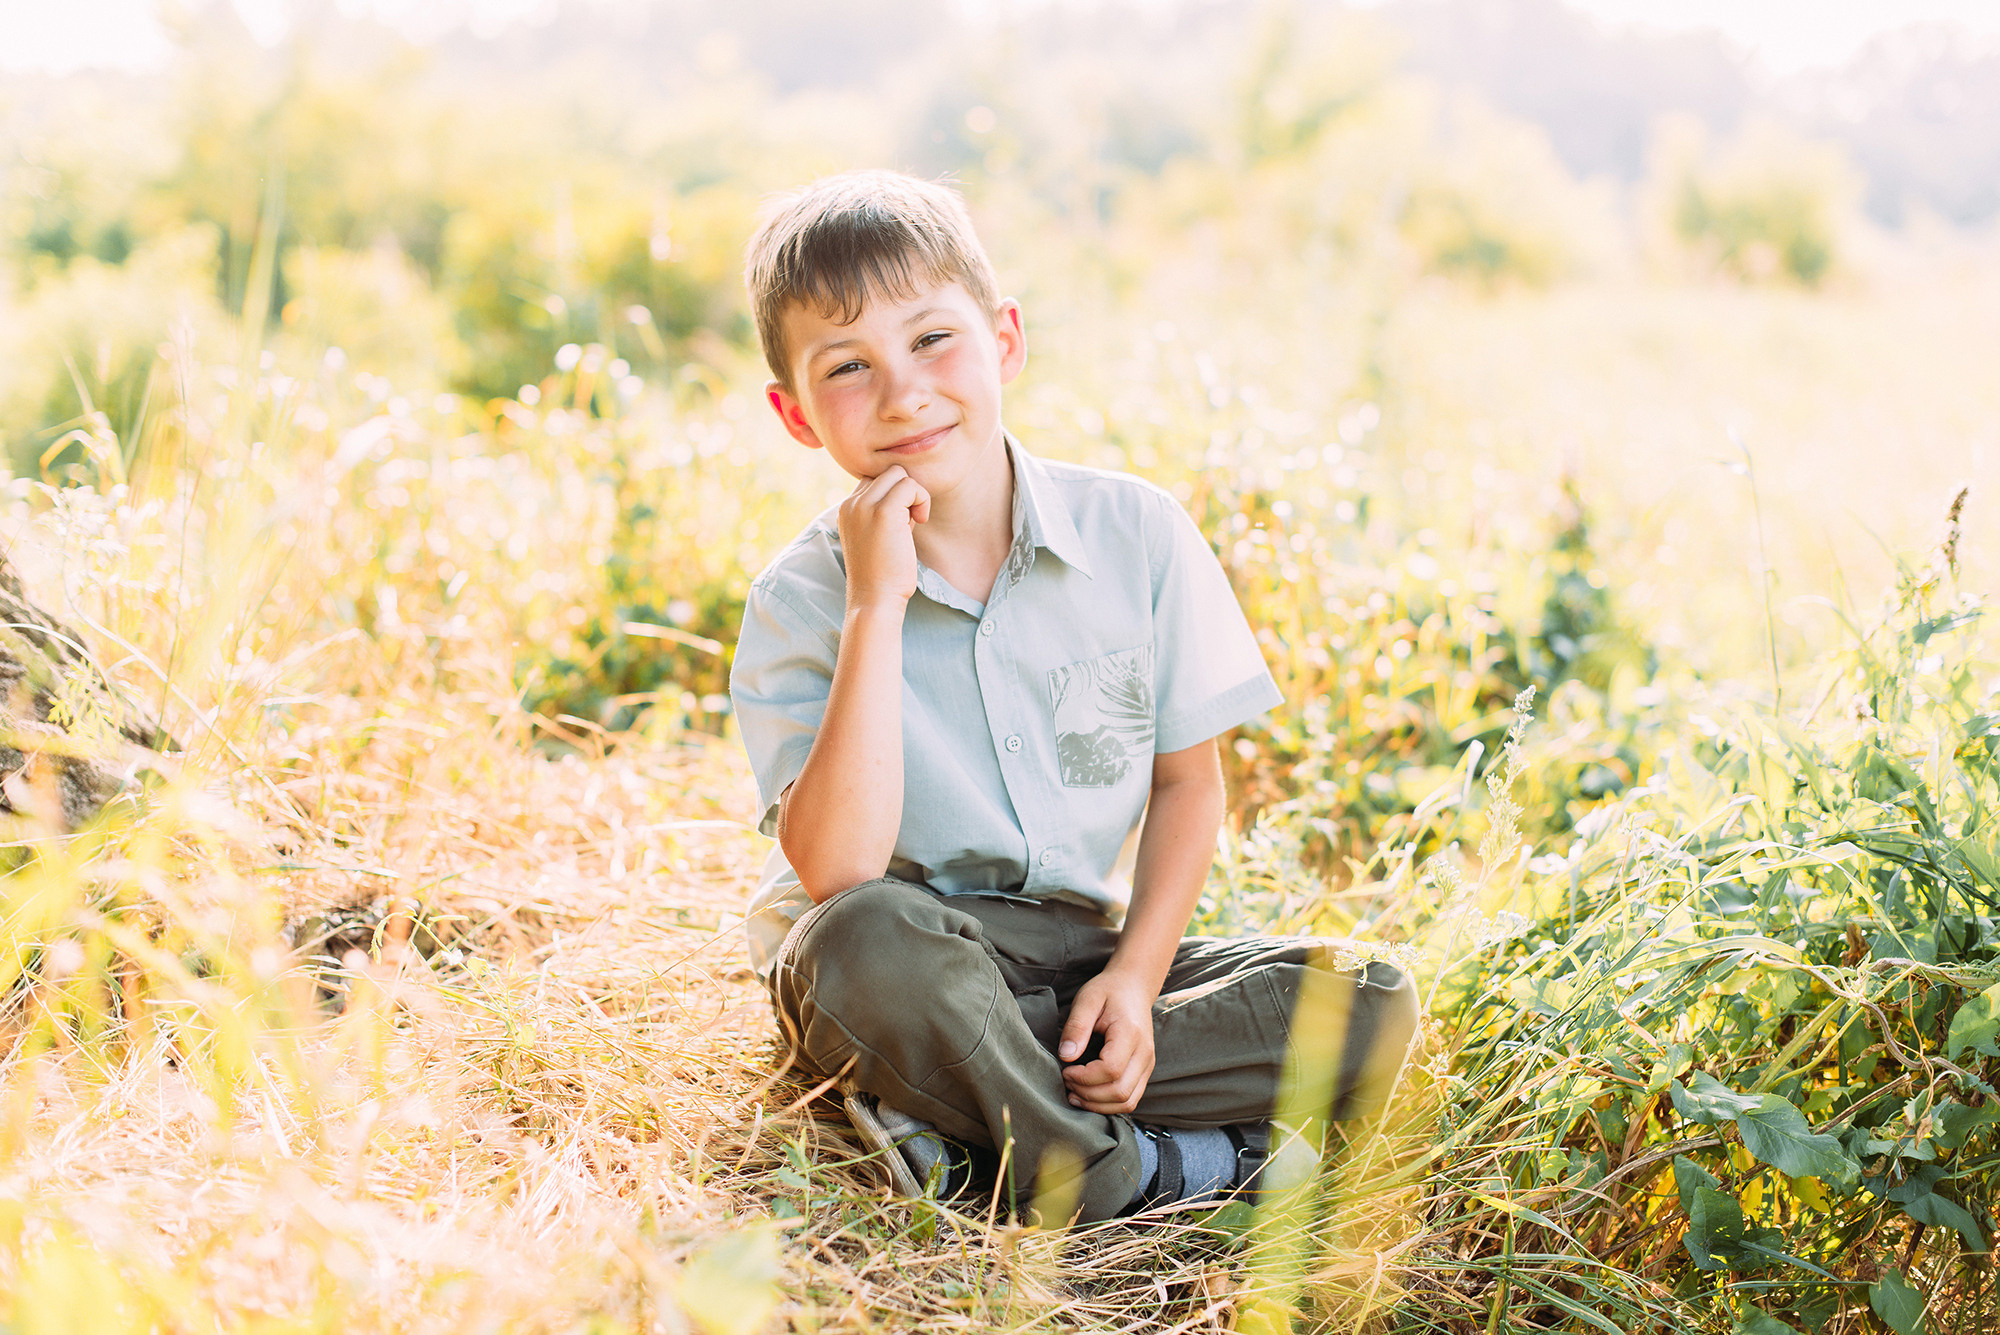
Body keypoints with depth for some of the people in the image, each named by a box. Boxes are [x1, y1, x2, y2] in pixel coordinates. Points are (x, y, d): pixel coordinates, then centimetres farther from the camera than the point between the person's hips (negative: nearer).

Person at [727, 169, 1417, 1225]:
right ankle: (1124, 1173, -20)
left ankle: (957, 1103, -19)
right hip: (904, 970, -3)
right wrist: (877, 605, -26)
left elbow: (1188, 780, 4)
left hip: (1079, 943, 4)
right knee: (865, 938, -39)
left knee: (1373, 1010, -16)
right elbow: (838, 871, -24)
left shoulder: (1137, 534, -4)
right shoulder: (801, 601, -10)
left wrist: (1136, 976, -11)